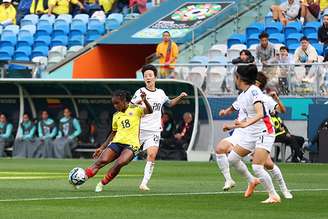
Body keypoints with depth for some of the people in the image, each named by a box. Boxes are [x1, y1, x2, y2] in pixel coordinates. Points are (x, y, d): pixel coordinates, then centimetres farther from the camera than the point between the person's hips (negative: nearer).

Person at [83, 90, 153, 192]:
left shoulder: (135, 109, 3)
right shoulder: (116, 116, 17)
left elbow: (149, 111, -14)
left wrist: (145, 101, -34)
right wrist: (102, 148, 21)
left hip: (131, 144, -4)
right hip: (117, 142, 4)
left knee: (120, 163, -30)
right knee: (101, 161, -19)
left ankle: (102, 184, -15)